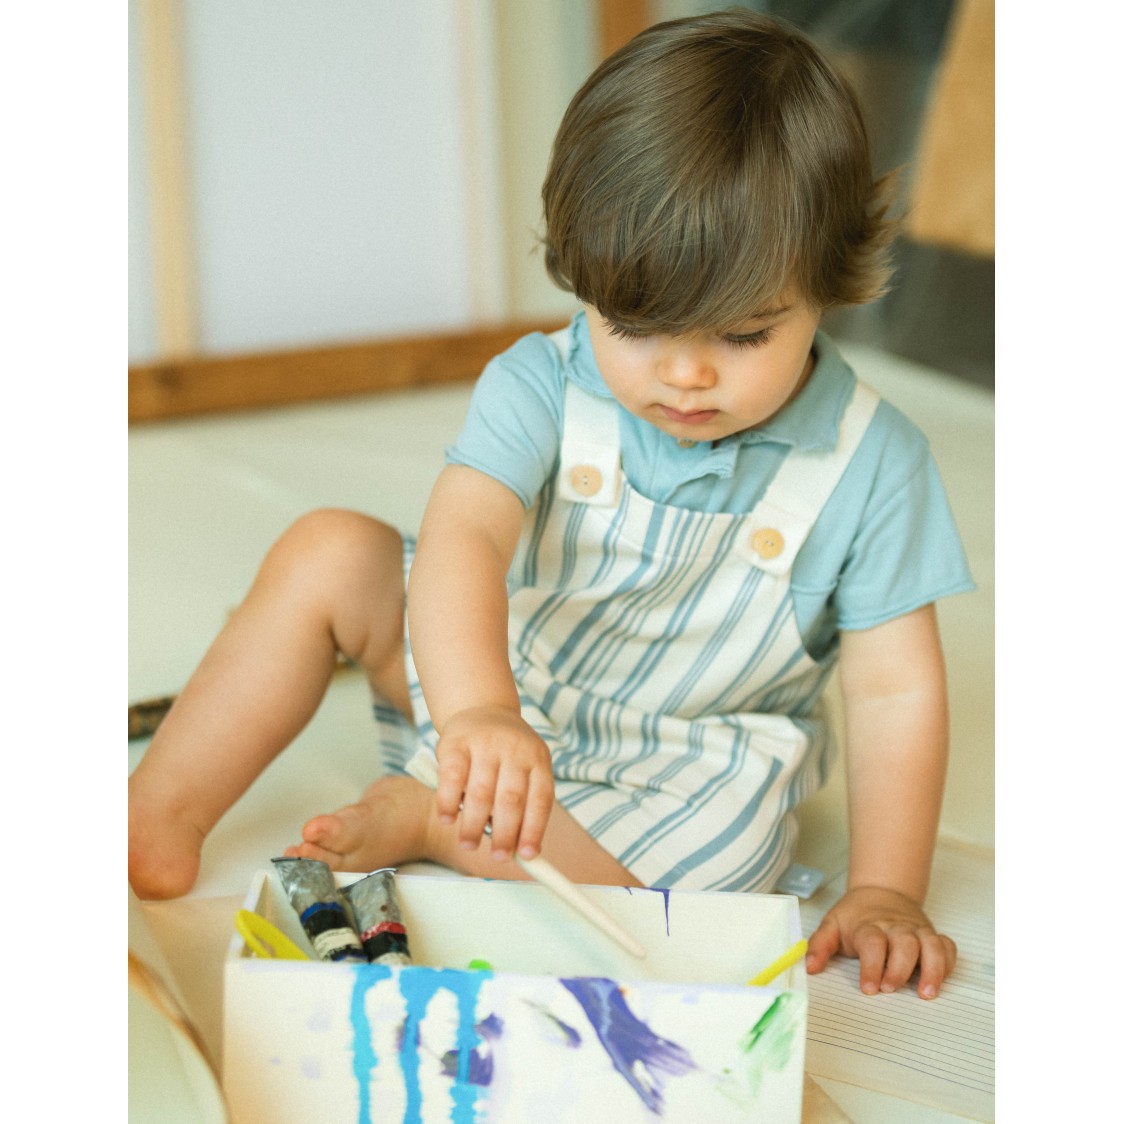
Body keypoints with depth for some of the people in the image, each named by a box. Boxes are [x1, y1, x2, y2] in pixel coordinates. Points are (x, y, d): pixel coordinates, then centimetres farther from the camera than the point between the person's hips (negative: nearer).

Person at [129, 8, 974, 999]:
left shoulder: (872, 465, -17)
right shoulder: (544, 387, -17)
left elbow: (896, 692, -14)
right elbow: (461, 537, -34)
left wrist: (884, 893, -24)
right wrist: (477, 711, -54)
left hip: (689, 759, -1)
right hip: (499, 681, 2)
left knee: (715, 845, -34)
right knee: (326, 555, -14)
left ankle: (421, 815, -17)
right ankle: (159, 828, -13)